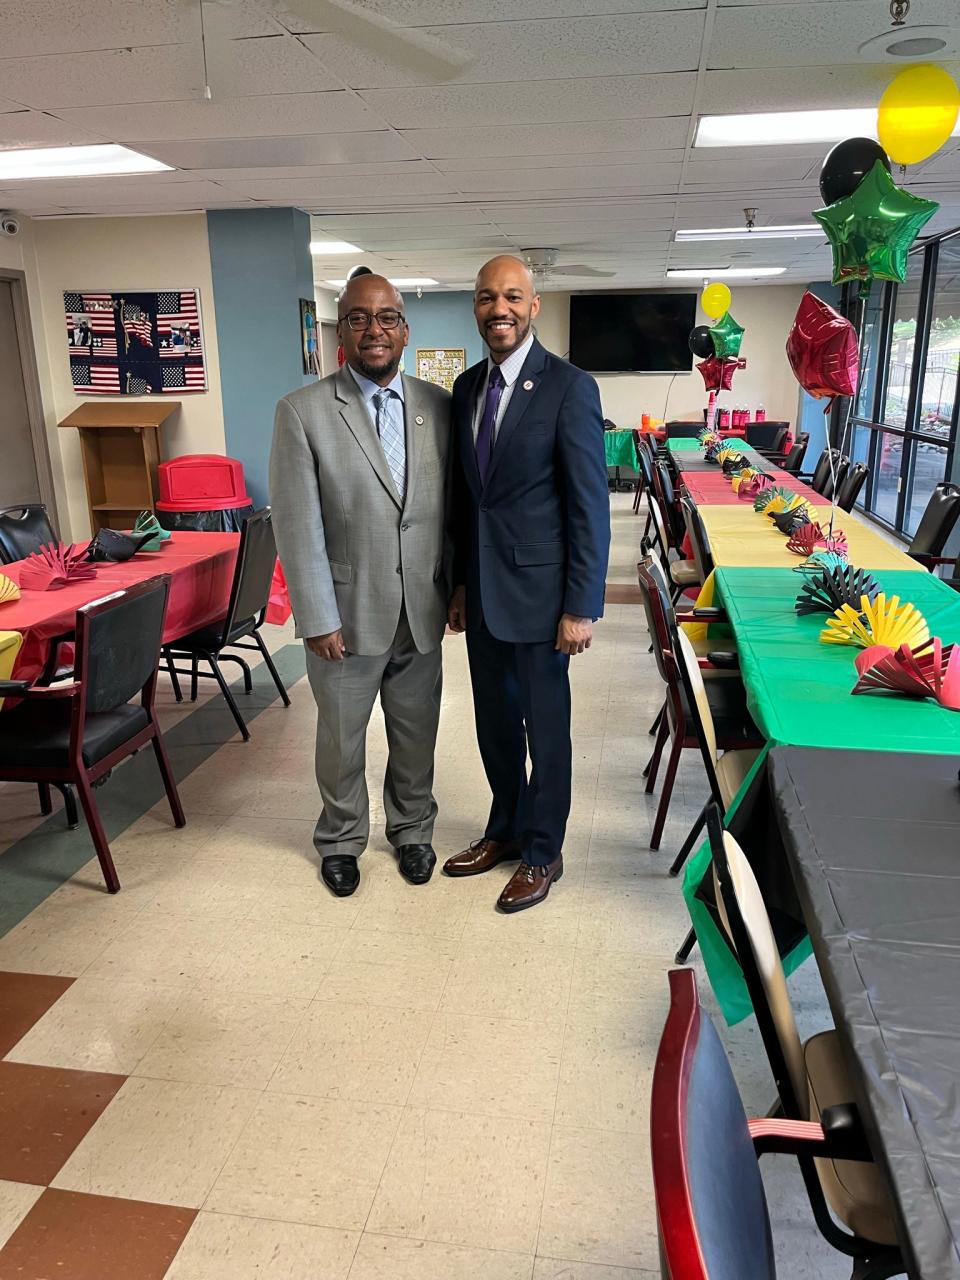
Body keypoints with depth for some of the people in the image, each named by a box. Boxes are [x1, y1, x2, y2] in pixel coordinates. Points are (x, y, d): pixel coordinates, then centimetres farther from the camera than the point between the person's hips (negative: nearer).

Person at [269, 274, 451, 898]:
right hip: (348, 611, -2)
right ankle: (341, 840, 39)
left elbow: (454, 507, 6)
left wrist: (458, 587, 5)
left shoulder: (439, 405, 1)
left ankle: (412, 829, 41)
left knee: (417, 733, 17)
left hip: (422, 610, 3)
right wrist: (318, 619, -12)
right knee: (341, 737, 15)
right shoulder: (303, 411, -9)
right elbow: (298, 526, -11)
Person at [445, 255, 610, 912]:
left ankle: (543, 852, 27)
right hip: (482, 589, 6)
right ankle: (506, 829, 39)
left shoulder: (569, 387, -12)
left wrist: (583, 607, -16)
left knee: (545, 728, 8)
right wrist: (460, 582, 13)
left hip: (538, 589, -6)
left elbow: (590, 505, -14)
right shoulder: (467, 387, 8)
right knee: (494, 721, 18)